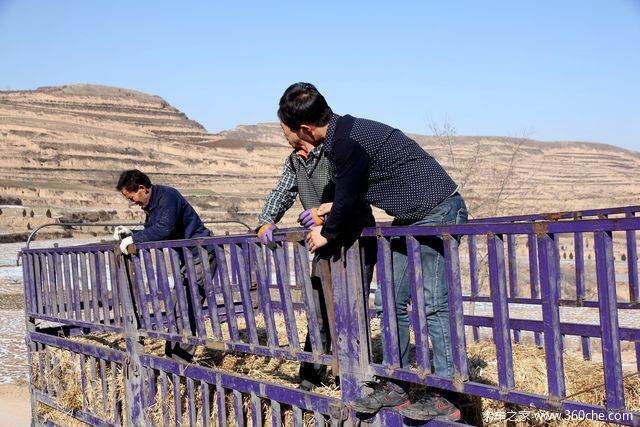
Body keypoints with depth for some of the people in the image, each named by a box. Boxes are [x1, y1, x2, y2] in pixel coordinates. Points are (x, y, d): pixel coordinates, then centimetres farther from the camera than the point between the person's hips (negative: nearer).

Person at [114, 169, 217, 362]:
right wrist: (129, 233, 5)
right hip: (188, 259, 10)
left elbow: (164, 229, -30)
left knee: (186, 308, -11)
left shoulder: (167, 196, -17)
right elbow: (151, 233, 20)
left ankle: (180, 358, -7)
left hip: (201, 254, -10)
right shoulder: (151, 205, 13)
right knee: (176, 308, 11)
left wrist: (134, 238, -23)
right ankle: (173, 357, 17)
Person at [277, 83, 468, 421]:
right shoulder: (344, 131, 7)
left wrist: (326, 234, 4)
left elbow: (345, 202, -13)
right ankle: (395, 387, 14)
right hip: (411, 219, 10)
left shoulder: (348, 143, -23)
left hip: (438, 212, -10)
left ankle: (445, 396, -3)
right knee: (391, 302, 8)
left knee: (434, 304, -9)